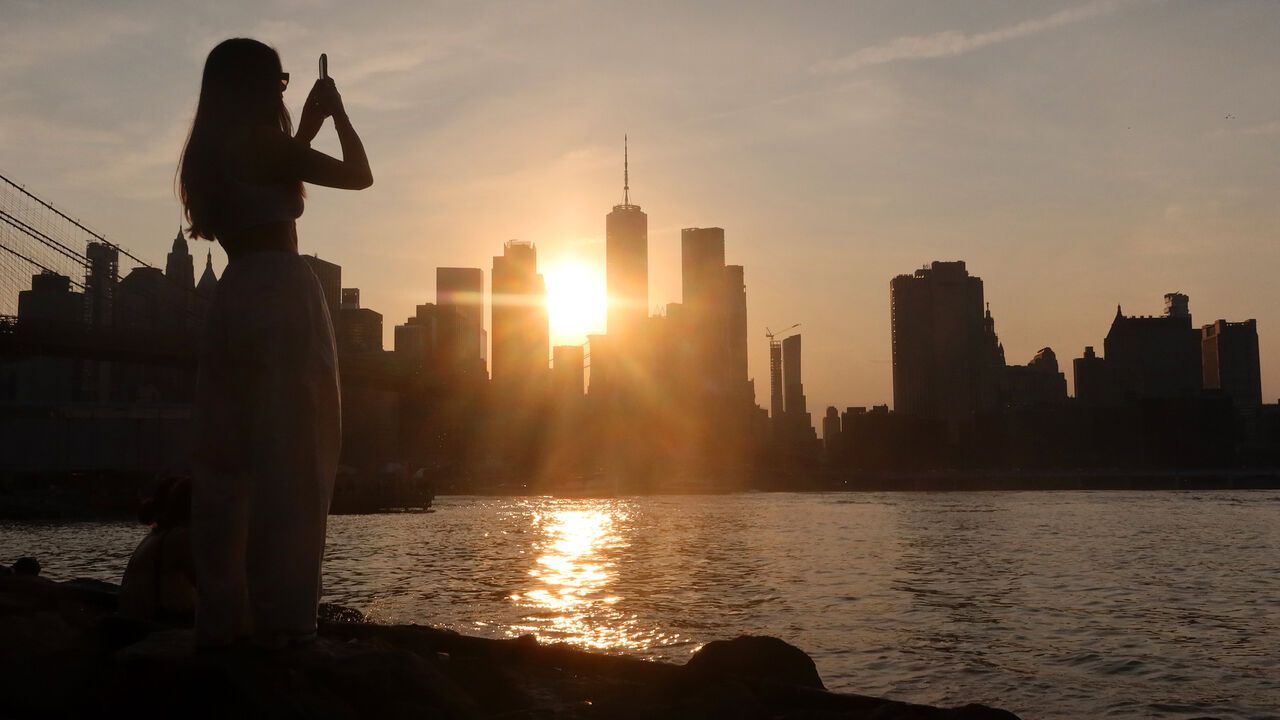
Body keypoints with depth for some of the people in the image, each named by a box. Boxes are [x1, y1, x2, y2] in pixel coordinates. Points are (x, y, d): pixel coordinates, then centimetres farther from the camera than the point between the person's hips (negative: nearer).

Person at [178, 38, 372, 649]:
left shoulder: (208, 155, 17)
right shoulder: (265, 143, -6)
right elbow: (359, 175, 0)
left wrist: (308, 124, 30)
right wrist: (336, 113, 15)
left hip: (232, 300, 8)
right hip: (282, 295, -8)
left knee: (227, 460, 6)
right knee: (291, 460, -7)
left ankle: (222, 613, 8)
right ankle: (281, 612, -7)